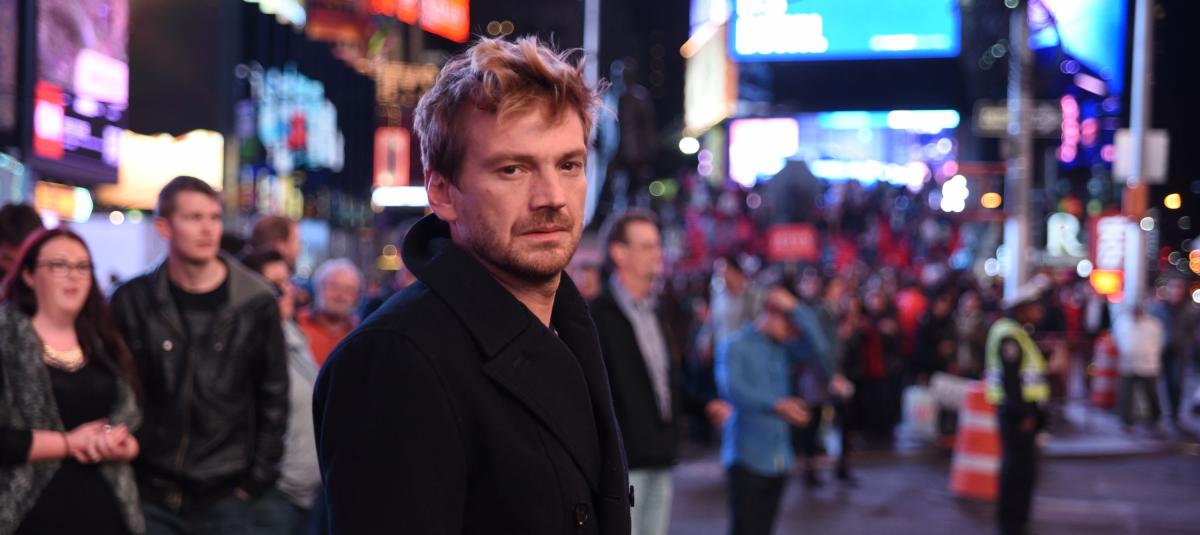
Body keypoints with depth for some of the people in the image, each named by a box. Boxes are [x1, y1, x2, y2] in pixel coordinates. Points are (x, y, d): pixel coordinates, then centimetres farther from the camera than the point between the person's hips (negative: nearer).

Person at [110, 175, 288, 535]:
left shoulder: (256, 303, 0)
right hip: (150, 493, 0)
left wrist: (258, 477, 2)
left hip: (224, 497, 0)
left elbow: (272, 397, 5)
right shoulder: (133, 301, -1)